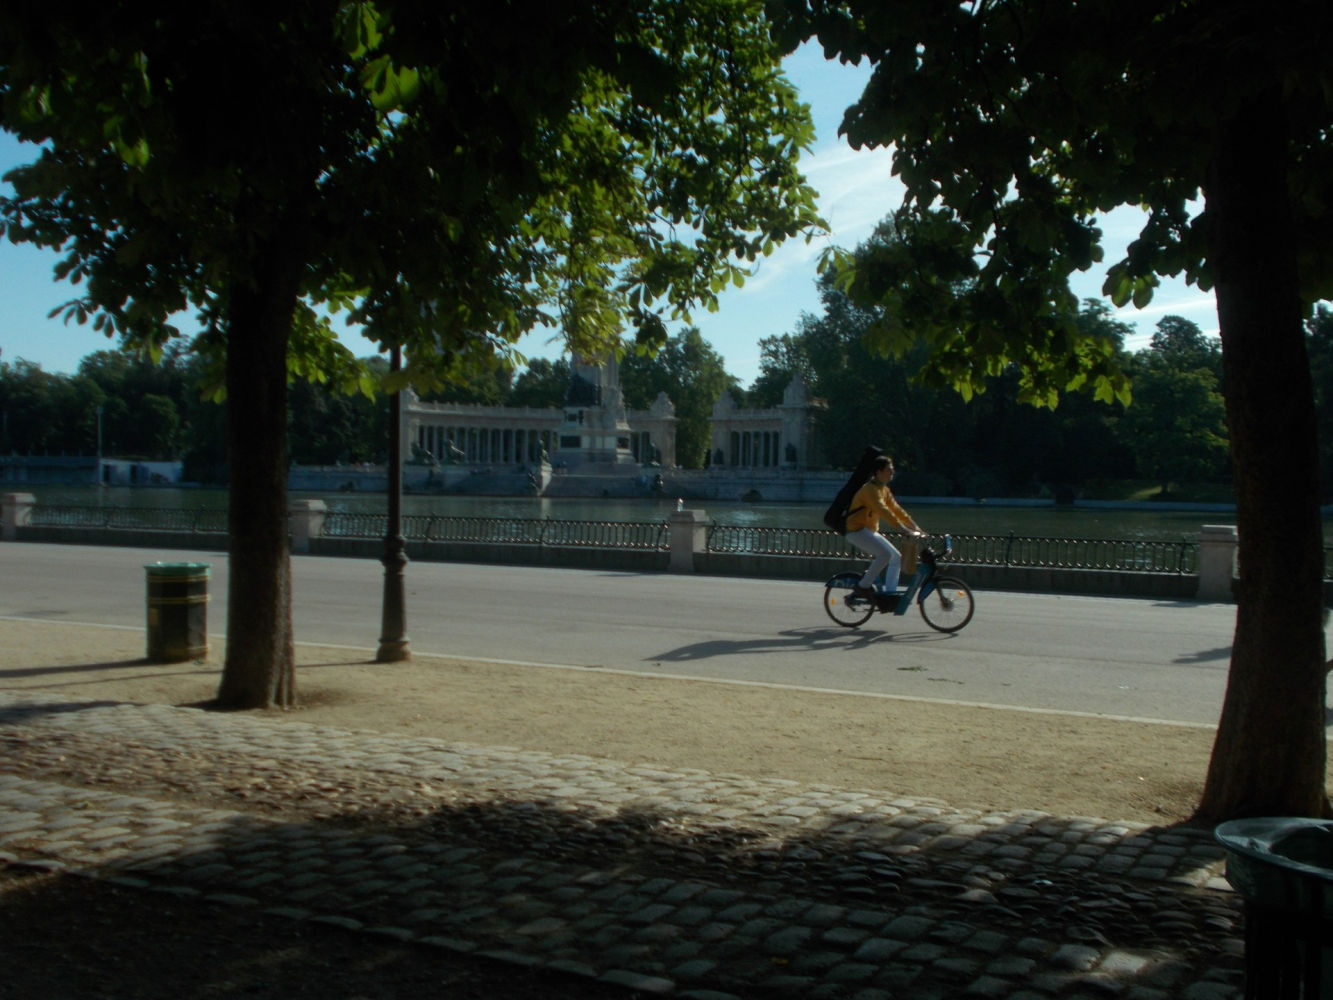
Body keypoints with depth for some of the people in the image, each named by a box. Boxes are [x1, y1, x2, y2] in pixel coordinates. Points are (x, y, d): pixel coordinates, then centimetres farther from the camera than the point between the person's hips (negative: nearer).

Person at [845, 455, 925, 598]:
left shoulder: (885, 490, 12)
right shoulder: (870, 489, -19)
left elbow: (897, 510, 12)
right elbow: (884, 511, -29)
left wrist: (915, 527, 3)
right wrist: (905, 530, -34)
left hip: (871, 531, 10)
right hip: (857, 531, -10)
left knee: (897, 558, 5)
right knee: (885, 554, -27)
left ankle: (891, 593, 11)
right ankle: (863, 586, -18)